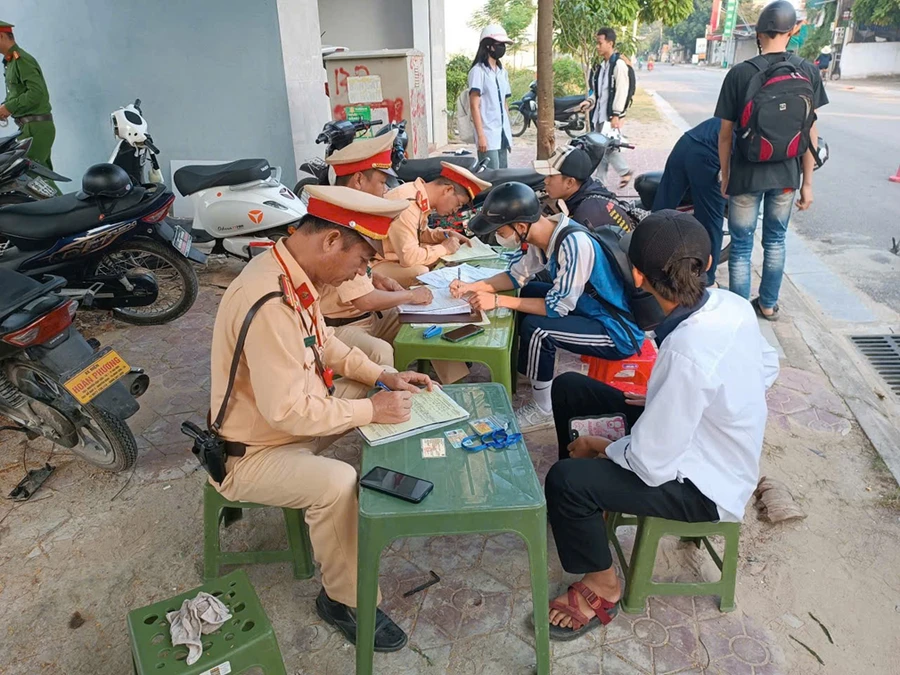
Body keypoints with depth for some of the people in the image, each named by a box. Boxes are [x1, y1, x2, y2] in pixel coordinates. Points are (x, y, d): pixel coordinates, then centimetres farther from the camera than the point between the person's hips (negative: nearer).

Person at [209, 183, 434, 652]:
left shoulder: (293, 273, -4)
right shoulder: (269, 303, -34)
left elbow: (323, 345, 10)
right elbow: (288, 411, -33)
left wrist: (382, 377, 0)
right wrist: (371, 410, -23)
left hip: (293, 416, 9)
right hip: (250, 453, -9)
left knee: (385, 400, 8)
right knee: (338, 484, -31)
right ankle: (344, 600, -5)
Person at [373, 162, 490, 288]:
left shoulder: (421, 197, 1)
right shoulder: (407, 203, -28)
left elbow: (420, 232, 19)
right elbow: (408, 258, -33)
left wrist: (446, 234, 2)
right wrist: (444, 248, -18)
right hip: (376, 263, -9)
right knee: (422, 274, -29)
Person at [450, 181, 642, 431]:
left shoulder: (574, 244, -30)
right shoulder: (541, 232, -4)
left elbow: (558, 307, -26)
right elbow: (517, 274, 10)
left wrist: (498, 301, -22)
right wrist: (473, 287, -2)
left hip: (618, 333, -9)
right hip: (590, 308, 9)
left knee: (535, 328, -23)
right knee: (528, 292, 13)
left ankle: (543, 411, -2)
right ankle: (527, 370, 24)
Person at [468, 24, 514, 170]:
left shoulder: (502, 72, 17)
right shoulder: (478, 71, -6)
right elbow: (474, 105, -11)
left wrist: (508, 130, 16)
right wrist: (480, 135, -18)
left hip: (502, 134, 7)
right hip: (488, 135, -7)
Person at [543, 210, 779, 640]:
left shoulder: (686, 355, -37)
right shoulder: (732, 304, -14)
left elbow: (650, 466, -29)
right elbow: (768, 368, 7)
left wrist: (599, 447, -8)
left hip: (705, 486, -8)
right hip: (703, 436, 8)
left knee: (565, 479, -23)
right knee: (568, 388, 6)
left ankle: (601, 587, 7)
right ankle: (587, 500, 29)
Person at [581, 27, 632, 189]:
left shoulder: (618, 64, -11)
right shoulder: (601, 65, 15)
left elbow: (621, 91, -16)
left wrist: (616, 115, -21)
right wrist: (590, 101, 5)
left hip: (611, 115, -8)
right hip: (599, 114, 8)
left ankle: (625, 171, 10)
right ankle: (599, 182, 14)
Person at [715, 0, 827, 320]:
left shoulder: (740, 73, -10)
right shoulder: (808, 71, -3)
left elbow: (725, 134, -7)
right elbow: (810, 132, -1)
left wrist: (725, 176, 6)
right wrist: (807, 182, 6)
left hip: (747, 174, -3)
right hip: (787, 174, 3)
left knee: (742, 245, 7)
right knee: (776, 240, 19)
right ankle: (768, 304, 31)